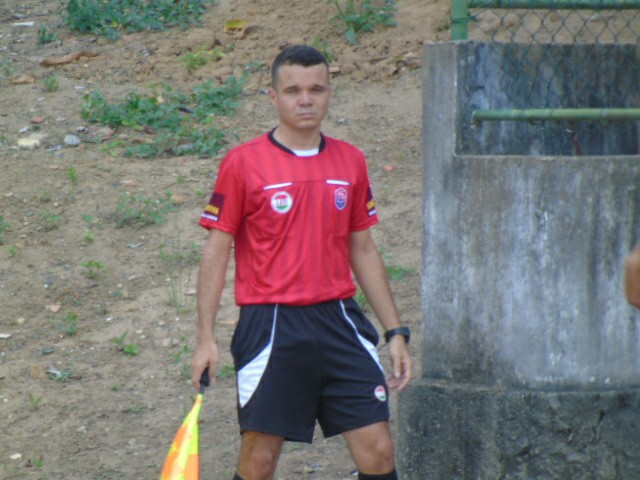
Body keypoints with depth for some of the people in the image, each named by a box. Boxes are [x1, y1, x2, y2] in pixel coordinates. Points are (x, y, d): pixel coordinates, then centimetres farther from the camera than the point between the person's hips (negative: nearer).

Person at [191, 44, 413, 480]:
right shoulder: (243, 163, -3)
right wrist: (205, 338, -6)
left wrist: (396, 332, 12)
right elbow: (217, 251, 0)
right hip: (270, 326, -3)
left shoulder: (351, 162, 9)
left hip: (340, 321, 4)